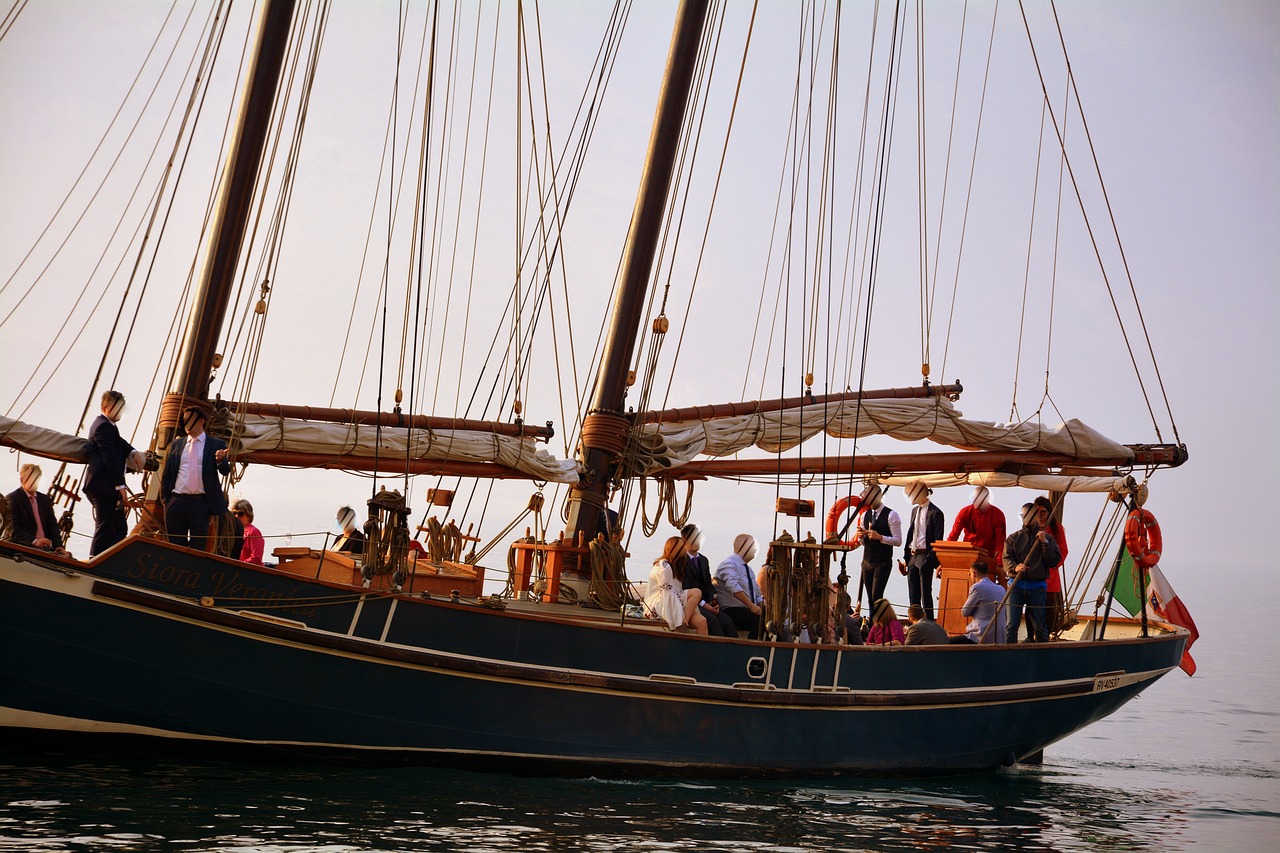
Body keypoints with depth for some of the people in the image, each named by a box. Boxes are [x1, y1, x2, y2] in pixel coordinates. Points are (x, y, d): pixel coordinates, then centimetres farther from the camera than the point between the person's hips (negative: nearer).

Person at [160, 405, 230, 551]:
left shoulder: (216, 444, 5)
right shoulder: (176, 444, 13)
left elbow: (225, 471, -4)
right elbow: (166, 474, 15)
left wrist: (221, 460, -26)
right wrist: (166, 499, 6)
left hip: (200, 504, -3)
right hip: (176, 502, 3)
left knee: (198, 548, -2)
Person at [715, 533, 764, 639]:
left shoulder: (747, 568, 22)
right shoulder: (729, 564, -8)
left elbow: (757, 594, 21)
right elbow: (734, 587, -25)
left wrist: (762, 607, 1)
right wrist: (751, 606, -31)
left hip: (748, 611, 9)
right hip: (732, 611, -9)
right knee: (760, 621, -30)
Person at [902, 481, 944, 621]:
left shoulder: (935, 513, -10)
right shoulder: (914, 510, 14)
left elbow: (938, 540, -12)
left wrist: (931, 559, -18)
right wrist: (906, 557, 13)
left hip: (925, 557, -8)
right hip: (912, 556, 8)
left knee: (925, 593, -5)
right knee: (913, 594, 12)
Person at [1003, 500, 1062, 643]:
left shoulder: (1047, 538, 11)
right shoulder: (1013, 538, 12)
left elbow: (1054, 561, 0)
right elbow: (1007, 558, -2)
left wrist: (1044, 542, -9)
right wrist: (1015, 567, -24)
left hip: (1037, 587, 0)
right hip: (1016, 585, 0)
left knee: (1040, 626, 4)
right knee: (1011, 625, -8)